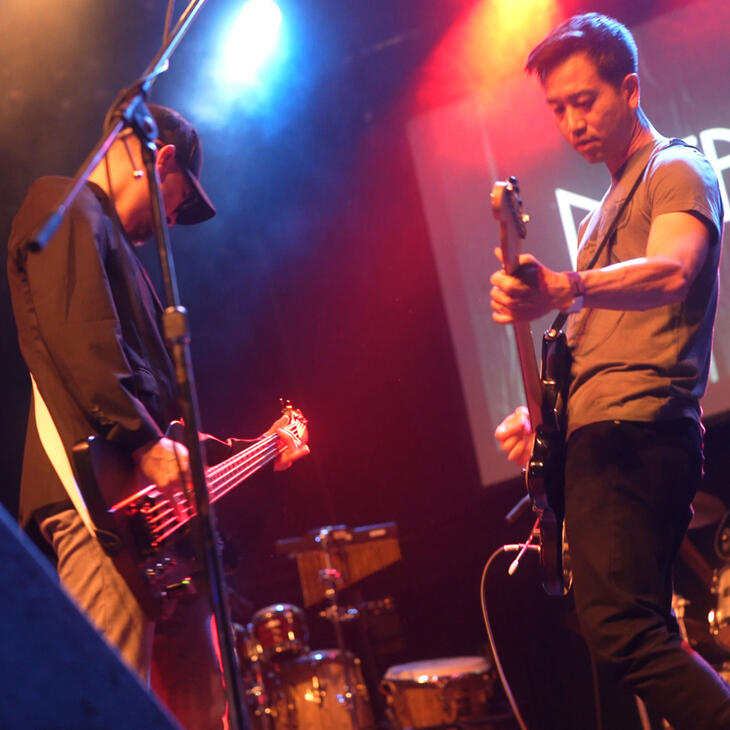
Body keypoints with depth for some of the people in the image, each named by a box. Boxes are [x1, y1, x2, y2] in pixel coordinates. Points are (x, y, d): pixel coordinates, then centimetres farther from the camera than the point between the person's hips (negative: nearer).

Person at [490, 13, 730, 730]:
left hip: (635, 431, -10)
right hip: (593, 436, 10)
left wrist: (562, 290, -42)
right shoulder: (606, 207, 26)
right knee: (638, 631, 12)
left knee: (621, 628, -24)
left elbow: (672, 272, -24)